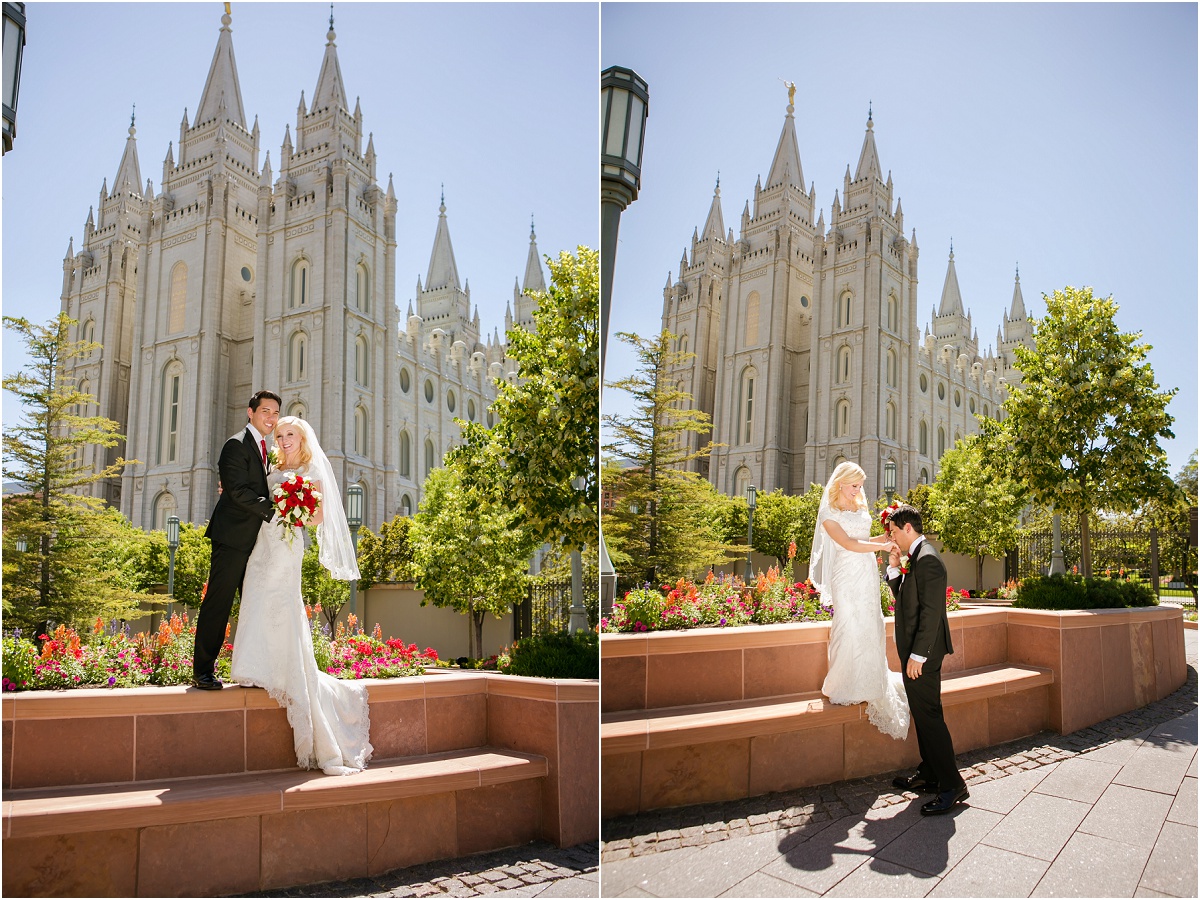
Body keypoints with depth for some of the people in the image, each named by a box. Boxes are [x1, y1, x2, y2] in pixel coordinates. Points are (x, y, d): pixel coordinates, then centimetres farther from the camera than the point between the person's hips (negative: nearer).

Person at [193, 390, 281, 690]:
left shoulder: (265, 448, 18)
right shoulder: (237, 444, -9)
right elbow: (238, 490, -20)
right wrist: (273, 510, -22)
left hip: (255, 541, 9)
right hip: (233, 538, -9)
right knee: (218, 603, -4)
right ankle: (202, 671, 5)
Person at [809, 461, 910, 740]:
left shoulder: (861, 508, 14)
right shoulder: (828, 513, -6)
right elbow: (850, 544, -14)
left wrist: (886, 536, 3)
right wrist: (883, 546, -14)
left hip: (868, 574, 6)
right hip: (847, 576, -6)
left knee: (870, 629, 6)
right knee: (849, 629, -4)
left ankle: (867, 685, 16)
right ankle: (844, 688, 8)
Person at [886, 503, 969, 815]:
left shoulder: (927, 559, -19)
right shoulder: (915, 557, 13)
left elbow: (931, 611, -23)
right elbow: (903, 596, 19)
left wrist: (917, 655, -23)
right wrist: (894, 567, 6)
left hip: (922, 652, -11)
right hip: (914, 650, 11)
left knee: (929, 714, -5)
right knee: (921, 713, 17)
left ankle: (952, 785, 3)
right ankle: (929, 775, 27)